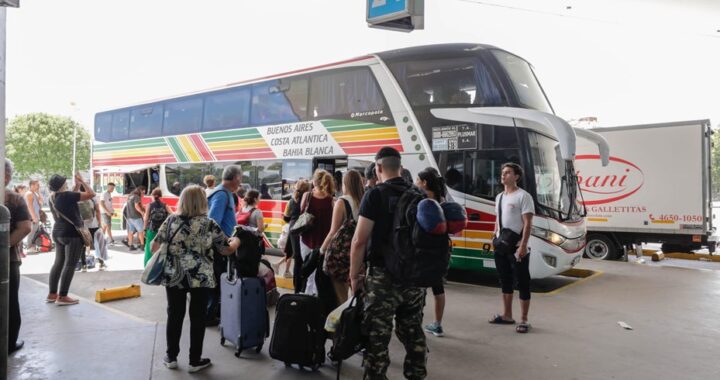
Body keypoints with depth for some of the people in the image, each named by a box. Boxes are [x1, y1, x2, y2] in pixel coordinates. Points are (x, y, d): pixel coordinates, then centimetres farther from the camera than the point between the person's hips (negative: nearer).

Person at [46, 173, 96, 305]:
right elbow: (91, 194, -16)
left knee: (58, 262, 15)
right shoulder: (67, 195, -17)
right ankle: (62, 297, -3)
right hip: (72, 234, -9)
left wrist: (76, 185, 18)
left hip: (58, 233, 9)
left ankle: (52, 294, 20)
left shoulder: (52, 198, 7)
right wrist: (82, 181, -5)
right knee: (70, 265, -4)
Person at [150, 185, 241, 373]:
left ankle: (171, 357, 25)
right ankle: (195, 360, 16)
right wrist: (236, 241, 19)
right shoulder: (209, 224, -6)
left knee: (174, 316, 15)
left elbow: (154, 246, 2)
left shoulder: (171, 220, 1)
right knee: (197, 317, 8)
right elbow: (226, 250, -1)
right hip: (201, 278, -2)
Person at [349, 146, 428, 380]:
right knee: (413, 334, 18)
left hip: (383, 277, -6)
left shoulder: (375, 195, -10)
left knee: (377, 337, 3)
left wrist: (354, 275, -4)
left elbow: (360, 241, -14)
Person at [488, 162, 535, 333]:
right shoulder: (499, 197, 14)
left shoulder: (523, 196, -10)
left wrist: (523, 246, -21)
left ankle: (524, 320, 7)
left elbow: (527, 223, -15)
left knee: (523, 284, 1)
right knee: (505, 282, 15)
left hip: (517, 248, -8)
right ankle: (507, 315, 26)